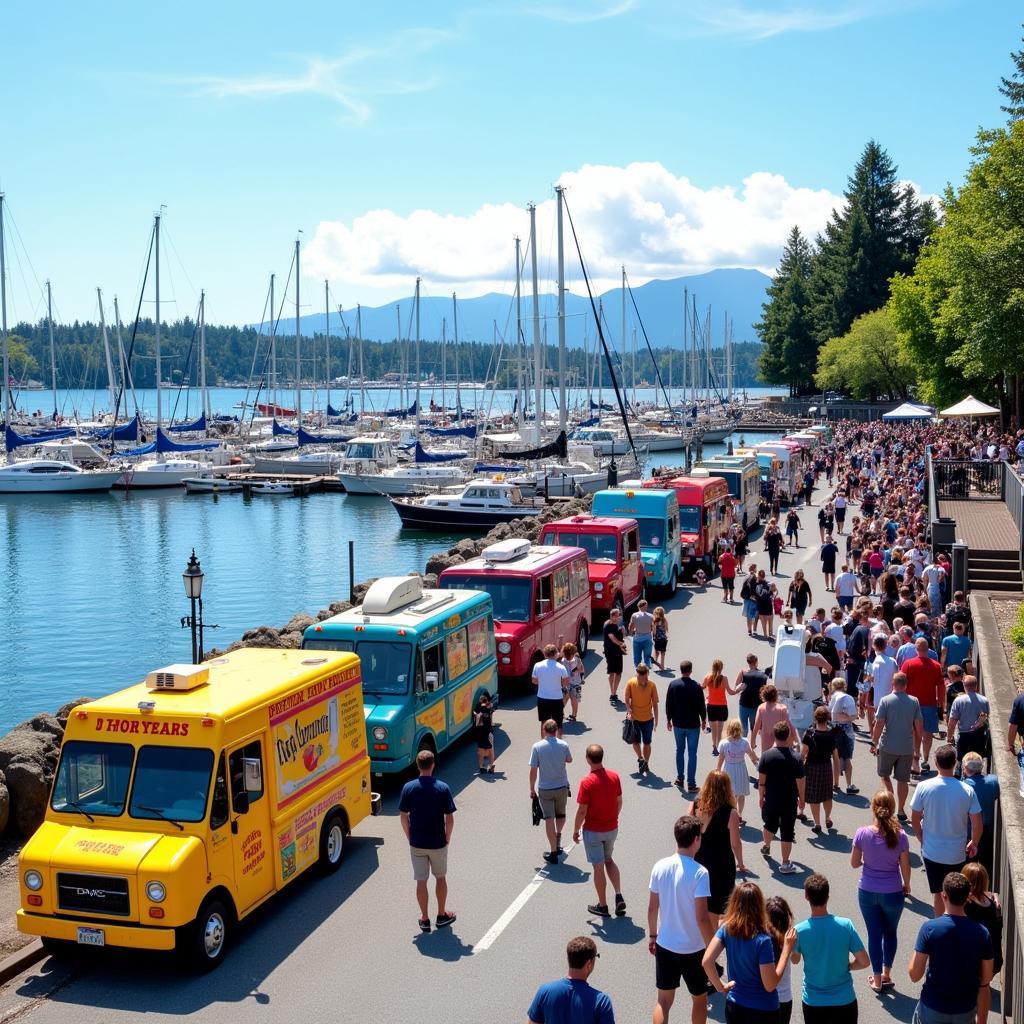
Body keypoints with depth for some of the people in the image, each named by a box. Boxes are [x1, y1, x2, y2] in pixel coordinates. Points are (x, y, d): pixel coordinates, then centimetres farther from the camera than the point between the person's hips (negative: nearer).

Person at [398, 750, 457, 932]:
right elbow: (450, 818, -10)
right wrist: (447, 839, 4)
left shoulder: (409, 788, -9)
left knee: (421, 881, 10)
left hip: (417, 843, 1)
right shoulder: (442, 788, -13)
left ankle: (424, 919, 18)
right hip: (438, 843, -1)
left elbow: (403, 816, -3)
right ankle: (442, 915, 27)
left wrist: (410, 837, 9)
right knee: (440, 878, 18)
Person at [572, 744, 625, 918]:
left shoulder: (587, 782, -22)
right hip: (612, 828, 5)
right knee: (609, 860, 24)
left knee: (598, 866, 7)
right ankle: (619, 896, 12)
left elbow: (582, 811, -18)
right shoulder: (614, 776, -6)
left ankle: (602, 905, 18)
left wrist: (576, 830, -4)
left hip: (593, 831, -5)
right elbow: (619, 802, 4)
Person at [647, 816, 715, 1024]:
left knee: (663, 1001, 14)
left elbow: (652, 907, 3)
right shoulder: (699, 873, -21)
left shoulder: (660, 867, -6)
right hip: (693, 949, -4)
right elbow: (702, 918, -21)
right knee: (700, 999, 18)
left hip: (665, 945, 4)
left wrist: (652, 935, 17)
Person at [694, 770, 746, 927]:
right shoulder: (730, 813, -19)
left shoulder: (696, 805, -9)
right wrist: (740, 863, 4)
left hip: (698, 860, 4)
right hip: (721, 864, -4)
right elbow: (735, 843, -13)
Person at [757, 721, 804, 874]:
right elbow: (800, 782, -10)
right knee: (787, 832, 7)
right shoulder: (796, 758, -15)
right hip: (789, 801, -2)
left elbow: (761, 780, -7)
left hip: (770, 800, 2)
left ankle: (766, 846, 52)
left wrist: (761, 797, 7)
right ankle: (785, 864, 11)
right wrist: (801, 798, 6)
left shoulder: (766, 756, -12)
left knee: (769, 824, 27)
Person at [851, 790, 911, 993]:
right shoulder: (899, 835, -18)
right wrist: (906, 885, 11)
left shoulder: (862, 833, -16)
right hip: (892, 893, 0)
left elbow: (854, 863, -5)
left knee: (874, 934, 14)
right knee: (890, 933, 21)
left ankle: (877, 978, 22)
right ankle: (886, 974, 30)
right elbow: (905, 867, -8)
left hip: (867, 892, 1)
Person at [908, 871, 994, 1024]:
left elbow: (914, 975, -15)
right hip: (966, 1011, 2)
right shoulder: (982, 933, -9)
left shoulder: (930, 928, -17)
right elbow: (985, 984, -5)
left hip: (933, 1009, -2)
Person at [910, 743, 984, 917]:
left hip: (932, 852, 0)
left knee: (938, 892, 15)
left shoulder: (923, 787, -14)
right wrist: (974, 844, 9)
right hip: (957, 852, 0)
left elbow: (915, 819, -6)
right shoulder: (967, 791, -15)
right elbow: (977, 823, -10)